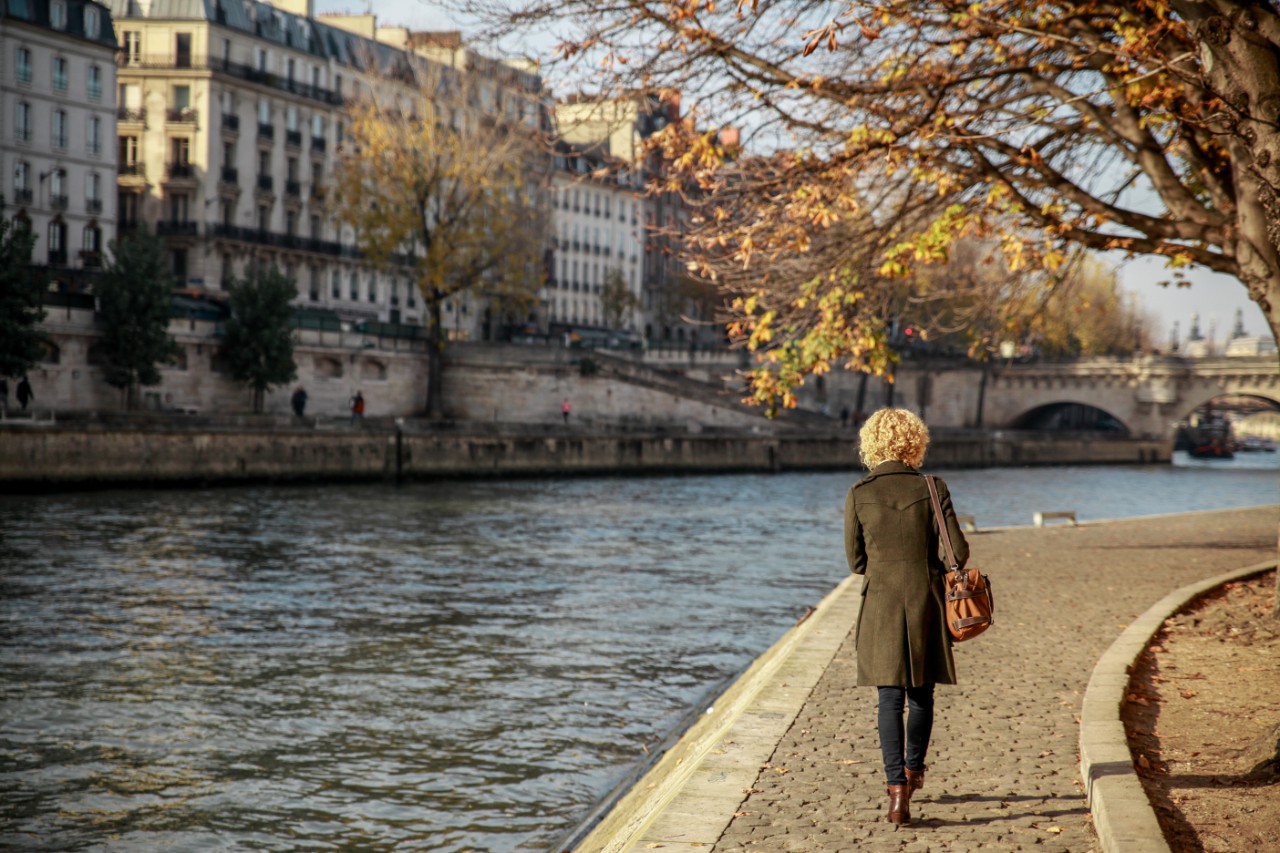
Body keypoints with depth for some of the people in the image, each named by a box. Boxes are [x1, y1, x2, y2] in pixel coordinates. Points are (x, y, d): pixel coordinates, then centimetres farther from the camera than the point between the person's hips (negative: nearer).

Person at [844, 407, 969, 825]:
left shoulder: (858, 495, -5)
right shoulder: (932, 489, -6)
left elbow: (856, 561, 2)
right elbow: (958, 552, -5)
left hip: (881, 604, 0)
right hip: (926, 603, 1)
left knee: (890, 698, 2)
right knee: (921, 695, 18)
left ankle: (897, 789, -9)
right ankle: (913, 771, 35)